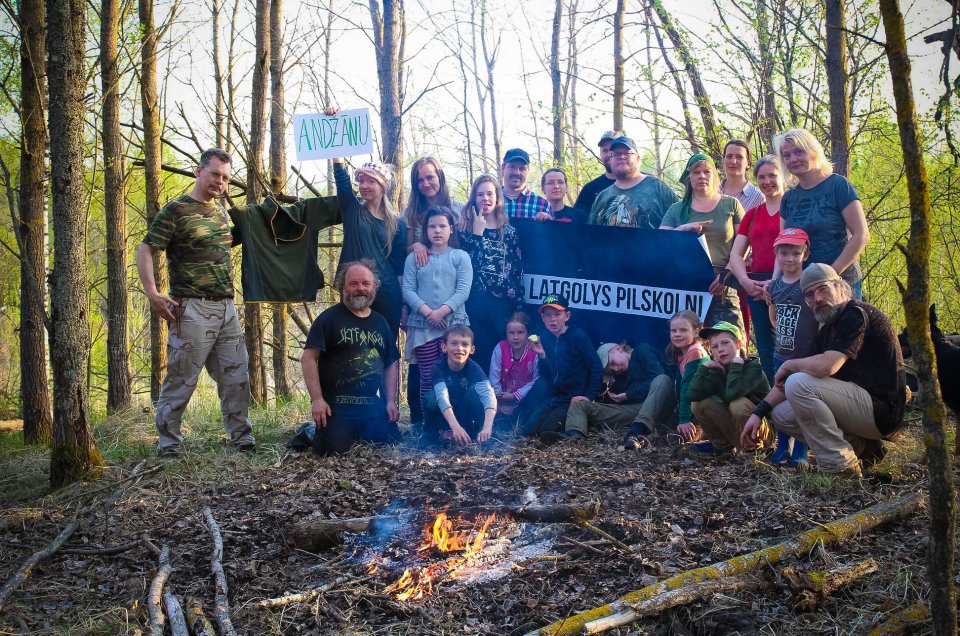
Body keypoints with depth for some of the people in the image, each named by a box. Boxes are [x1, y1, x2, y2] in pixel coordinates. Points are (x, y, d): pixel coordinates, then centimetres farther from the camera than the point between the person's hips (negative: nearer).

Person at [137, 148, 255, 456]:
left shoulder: (221, 211, 16)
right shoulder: (176, 210, -5)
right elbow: (145, 250, -8)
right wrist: (152, 293, -19)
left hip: (227, 307, 7)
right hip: (193, 308, -6)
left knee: (236, 379, 7)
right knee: (181, 380, -1)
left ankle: (241, 439, 16)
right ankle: (168, 443, 11)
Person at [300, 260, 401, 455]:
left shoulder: (380, 322, 13)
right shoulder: (329, 318, -4)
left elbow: (391, 363, 17)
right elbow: (308, 358, -10)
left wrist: (391, 401, 8)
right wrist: (317, 399, -16)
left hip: (373, 407, 5)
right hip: (337, 407, -5)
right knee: (334, 450, -17)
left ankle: (356, 434, 26)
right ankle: (313, 432, 17)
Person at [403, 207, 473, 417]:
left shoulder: (461, 257, 8)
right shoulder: (414, 258, 12)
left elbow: (463, 290, -3)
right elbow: (408, 290, 2)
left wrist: (442, 311, -14)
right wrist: (427, 312, -12)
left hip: (454, 324, -1)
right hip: (422, 325, 1)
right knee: (427, 376, 0)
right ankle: (427, 422, 7)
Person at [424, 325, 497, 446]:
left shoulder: (473, 368, -21)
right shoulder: (438, 368, -22)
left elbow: (488, 395, -38)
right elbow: (442, 397, -38)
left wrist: (487, 427, -56)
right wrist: (455, 426, -56)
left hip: (466, 415, 0)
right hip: (444, 415, 0)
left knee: (473, 392, -28)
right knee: (432, 398, -30)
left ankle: (472, 435, -13)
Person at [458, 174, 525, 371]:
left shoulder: (509, 231, 10)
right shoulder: (467, 230, 6)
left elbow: (518, 268, 8)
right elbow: (466, 263, -9)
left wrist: (518, 304, 2)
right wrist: (478, 232, -8)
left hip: (503, 301, 1)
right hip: (476, 301, -1)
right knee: (478, 353, 1)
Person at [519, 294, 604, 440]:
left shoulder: (578, 336, -13)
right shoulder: (544, 338, 3)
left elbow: (596, 369, -13)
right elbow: (545, 376, 5)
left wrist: (589, 396, -18)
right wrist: (541, 356, -11)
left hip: (574, 399, -5)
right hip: (553, 397, 5)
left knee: (546, 431, -21)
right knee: (527, 431, -8)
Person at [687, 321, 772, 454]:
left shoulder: (753, 367, -19)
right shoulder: (717, 371, -1)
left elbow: (732, 393, -38)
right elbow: (693, 395, -16)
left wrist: (736, 363, -29)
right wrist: (704, 367, -16)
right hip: (736, 426, 6)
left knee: (739, 404, -34)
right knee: (699, 403, -10)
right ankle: (722, 445, 6)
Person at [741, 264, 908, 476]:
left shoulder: (857, 314, -15)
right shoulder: (828, 328, 14)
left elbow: (826, 366, -31)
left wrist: (789, 365, -11)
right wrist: (758, 412, 3)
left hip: (881, 411, -10)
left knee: (799, 384, -24)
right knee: (781, 414, 8)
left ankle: (840, 465, -14)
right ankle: (860, 448, 9)